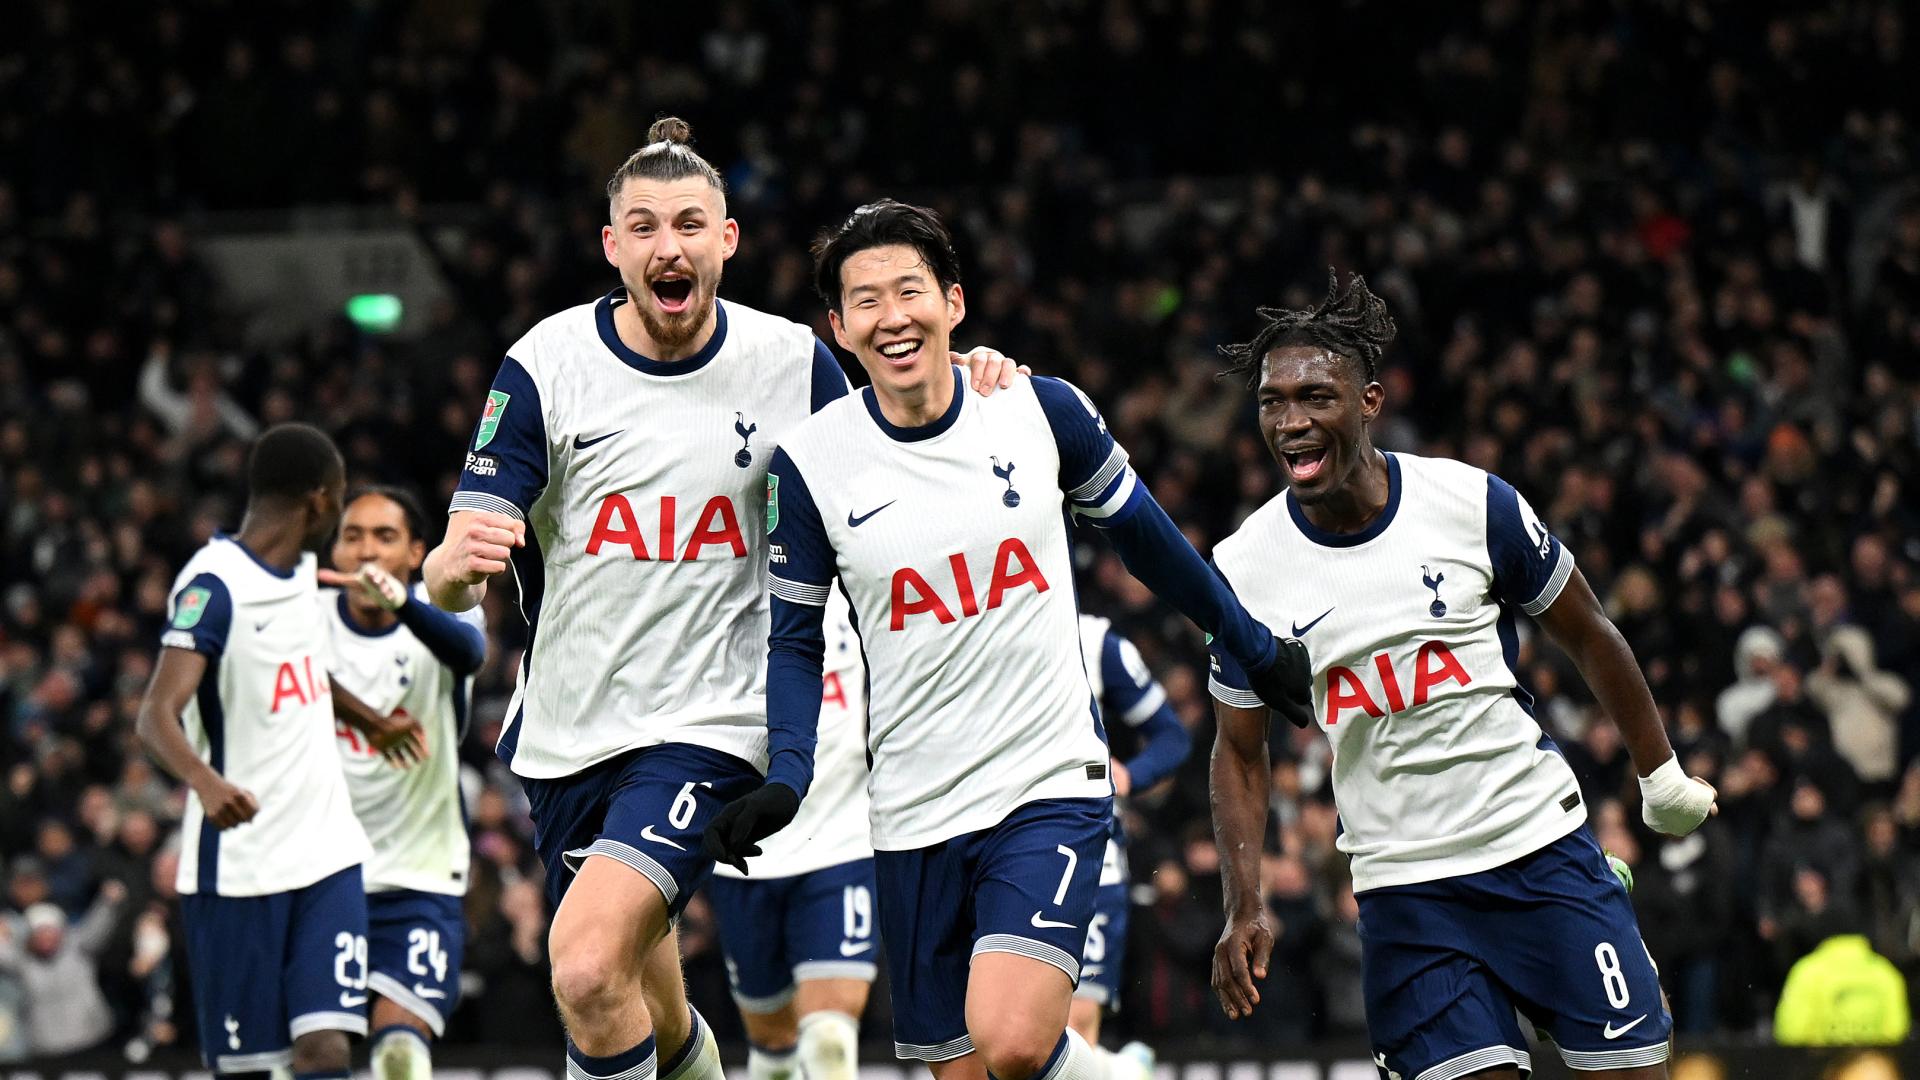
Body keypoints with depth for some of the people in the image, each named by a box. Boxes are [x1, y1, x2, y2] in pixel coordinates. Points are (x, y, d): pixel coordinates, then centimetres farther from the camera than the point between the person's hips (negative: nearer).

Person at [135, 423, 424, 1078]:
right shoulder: (213, 585, -14)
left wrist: (368, 720, 45)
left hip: (326, 851, 6)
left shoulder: (300, 571, 11)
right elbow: (156, 716, -26)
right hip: (237, 868, -6)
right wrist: (205, 781, -44)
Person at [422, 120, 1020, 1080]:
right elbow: (450, 587, -8)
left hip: (709, 723, -3)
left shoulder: (791, 362, -3)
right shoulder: (545, 366, -6)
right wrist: (456, 563, -34)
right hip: (565, 730, 3)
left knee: (588, 970, -25)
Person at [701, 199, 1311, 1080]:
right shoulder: (811, 462, -4)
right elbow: (794, 639, 6)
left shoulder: (1041, 410, -4)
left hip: (1051, 785, -2)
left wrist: (1255, 648, 22)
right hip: (916, 811, 2)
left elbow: (1142, 535, 13)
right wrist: (785, 778, -10)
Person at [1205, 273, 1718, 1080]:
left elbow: (1586, 636, 8)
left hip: (1540, 840, 0)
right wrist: (1244, 908, -1)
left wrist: (1662, 777, 16)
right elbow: (1240, 750, 9)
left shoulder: (1472, 503, -6)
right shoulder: (1244, 569, -2)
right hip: (1401, 884, 1)